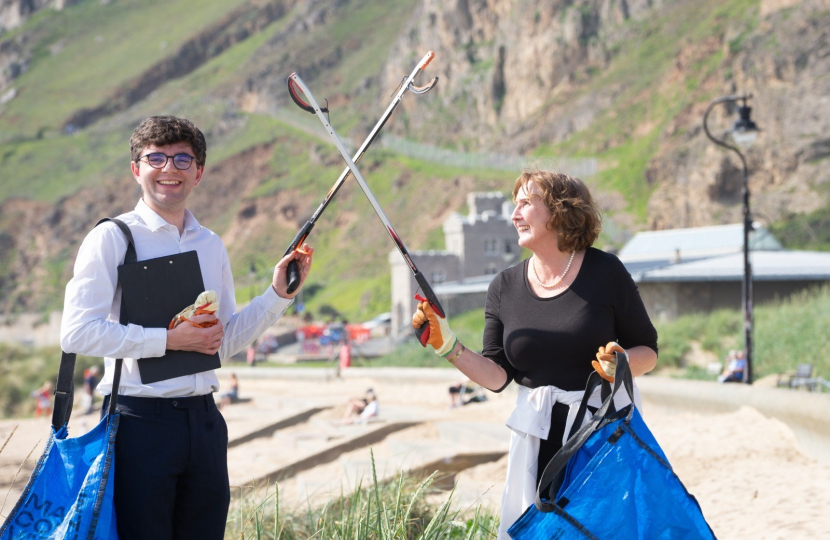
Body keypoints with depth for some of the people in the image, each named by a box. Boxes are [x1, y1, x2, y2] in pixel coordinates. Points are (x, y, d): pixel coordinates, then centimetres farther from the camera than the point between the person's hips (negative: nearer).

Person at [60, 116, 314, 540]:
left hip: (203, 420, 6)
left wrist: (278, 292, 10)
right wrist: (169, 339, -15)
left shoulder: (211, 246, 15)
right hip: (139, 421, -6)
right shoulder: (112, 238, -4)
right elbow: (76, 333, -14)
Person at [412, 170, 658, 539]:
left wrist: (620, 362, -19)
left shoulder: (604, 272, -4)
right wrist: (448, 347, -11)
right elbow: (497, 376, 2)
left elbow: (647, 352, 1)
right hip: (537, 437, 3)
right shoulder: (505, 287, 6)